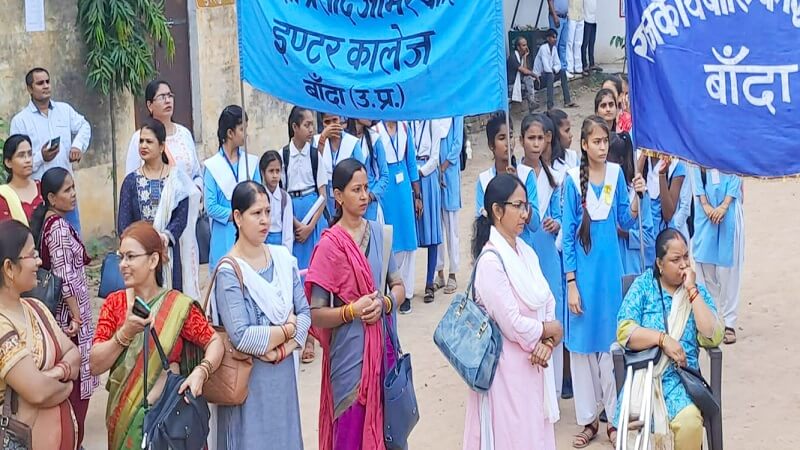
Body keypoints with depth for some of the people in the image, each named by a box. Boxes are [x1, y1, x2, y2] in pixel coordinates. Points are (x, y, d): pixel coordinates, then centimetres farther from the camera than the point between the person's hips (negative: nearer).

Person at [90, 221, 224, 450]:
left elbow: (215, 342, -5)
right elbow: (95, 365, -6)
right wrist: (126, 333, -20)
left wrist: (200, 372, -24)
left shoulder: (179, 306, -9)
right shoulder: (114, 303, -2)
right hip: (124, 414, 2)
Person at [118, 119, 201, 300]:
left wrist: (166, 236, -25)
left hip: (170, 252, -1)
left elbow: (182, 217, -6)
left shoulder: (176, 179, 3)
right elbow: (123, 223, 1)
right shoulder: (131, 181, 7)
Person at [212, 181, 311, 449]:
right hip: (249, 379, -5)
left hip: (284, 373, 5)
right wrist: (287, 329, -9)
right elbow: (241, 336, -20)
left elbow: (304, 312, 3)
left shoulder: (283, 258, 4)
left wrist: (286, 347, -13)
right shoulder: (229, 272, -13)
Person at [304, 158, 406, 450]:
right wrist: (352, 311, -23)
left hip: (383, 346, 5)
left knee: (383, 425, 9)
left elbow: (399, 286, 11)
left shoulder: (378, 233, 5)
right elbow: (315, 315, -11)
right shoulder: (330, 245, -11)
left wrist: (384, 302, -9)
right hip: (350, 352, -5)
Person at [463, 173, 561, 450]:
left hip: (534, 363, 8)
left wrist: (547, 342, -10)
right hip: (507, 366, -8)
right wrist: (550, 331, -4)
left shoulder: (525, 251, 7)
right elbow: (513, 325, -21)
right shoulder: (491, 260, -19)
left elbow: (548, 303, 8)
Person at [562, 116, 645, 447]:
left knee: (611, 342, 6)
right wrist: (571, 283, -7)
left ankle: (614, 418, 15)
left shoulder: (616, 174, 1)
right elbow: (568, 235, -4)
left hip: (611, 270, 2)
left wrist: (637, 196, -11)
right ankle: (588, 419, 16)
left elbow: (626, 221, 7)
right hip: (584, 270, -2)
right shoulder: (573, 180, -6)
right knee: (582, 344, 6)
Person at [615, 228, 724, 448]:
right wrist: (662, 339, -15)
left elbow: (712, 337, -4)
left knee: (689, 421, -31)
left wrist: (691, 290, -5)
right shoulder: (643, 285, 8)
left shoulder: (698, 291, 12)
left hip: (681, 378, 1)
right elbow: (624, 332, -3)